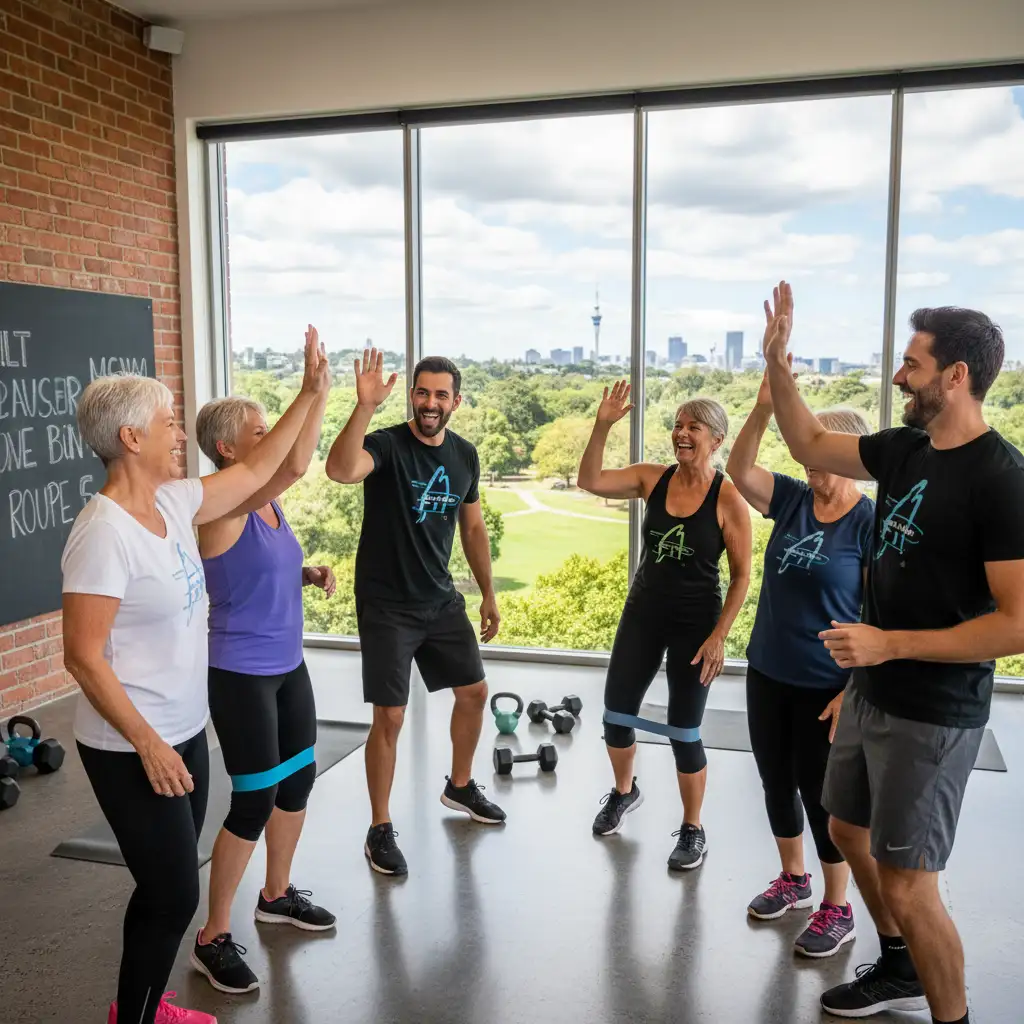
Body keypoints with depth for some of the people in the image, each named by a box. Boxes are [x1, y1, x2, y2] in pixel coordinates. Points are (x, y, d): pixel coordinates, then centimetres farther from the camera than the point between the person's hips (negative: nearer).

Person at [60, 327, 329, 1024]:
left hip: (185, 732, 8)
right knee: (174, 895, 2)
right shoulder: (104, 532, -22)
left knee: (169, 887, 20)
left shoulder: (172, 503, 2)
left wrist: (310, 395, 11)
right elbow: (83, 655, -22)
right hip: (132, 750, -8)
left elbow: (256, 471, 14)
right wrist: (148, 745, -21)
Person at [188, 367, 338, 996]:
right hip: (241, 676, -8)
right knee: (255, 802, -1)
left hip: (288, 665, 8)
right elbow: (297, 465, -37)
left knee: (299, 779, 17)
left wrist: (310, 574, 3)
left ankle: (277, 896, 39)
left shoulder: (268, 501, 5)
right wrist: (319, 387, -32)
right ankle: (214, 939, 17)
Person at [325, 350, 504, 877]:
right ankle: (380, 830, 15)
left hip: (440, 600, 7)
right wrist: (364, 405, -50)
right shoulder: (387, 444, -17)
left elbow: (473, 526, 14)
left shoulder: (464, 454, 2)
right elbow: (340, 470, -40)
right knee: (390, 717, -4)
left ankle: (460, 786, 42)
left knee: (474, 692, 17)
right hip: (386, 605, -6)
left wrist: (488, 593, 16)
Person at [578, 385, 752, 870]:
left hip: (694, 624, -4)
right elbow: (589, 482, -11)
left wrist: (719, 636, -13)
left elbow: (741, 576, -9)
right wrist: (603, 426, -22)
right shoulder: (653, 478, -2)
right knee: (615, 713, 13)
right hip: (642, 614, 5)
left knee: (683, 732, 2)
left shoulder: (728, 498, -13)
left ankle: (693, 831, 24)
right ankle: (624, 792, 42)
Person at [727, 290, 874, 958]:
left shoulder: (872, 522, -14)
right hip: (768, 673, 6)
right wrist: (767, 403, -29)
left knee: (821, 795, 6)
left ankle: (837, 911, 26)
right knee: (776, 781, 19)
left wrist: (856, 690, -17)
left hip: (827, 686, -6)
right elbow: (738, 467, -15)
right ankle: (793, 880, 41)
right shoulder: (792, 501, 0)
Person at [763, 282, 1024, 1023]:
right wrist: (777, 362, 4)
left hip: (933, 714, -9)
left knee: (905, 885, -2)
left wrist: (890, 643, -26)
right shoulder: (906, 449, 2)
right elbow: (811, 445, 15)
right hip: (873, 692, 9)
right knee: (852, 833, 23)